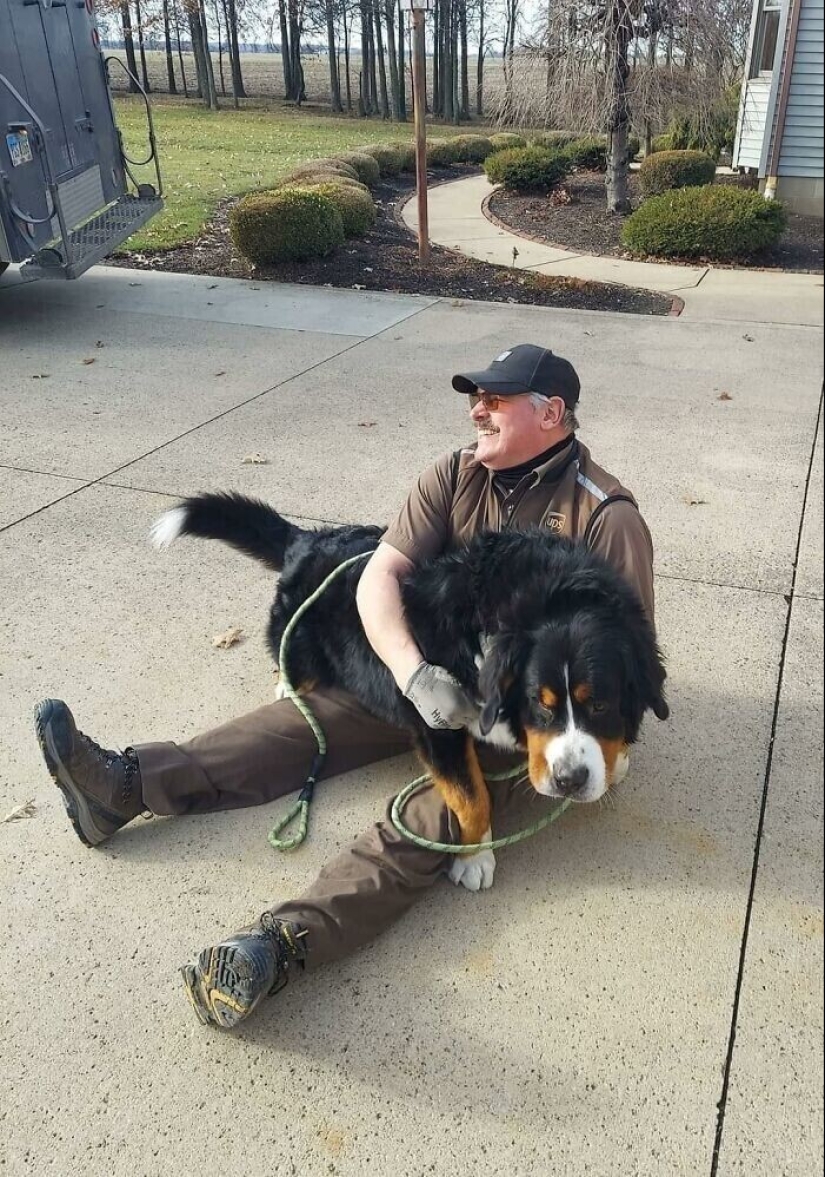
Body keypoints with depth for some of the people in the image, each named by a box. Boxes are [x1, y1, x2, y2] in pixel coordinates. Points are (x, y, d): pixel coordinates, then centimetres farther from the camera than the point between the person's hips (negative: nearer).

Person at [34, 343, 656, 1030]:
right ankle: (128, 785, -18)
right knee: (315, 715, -11)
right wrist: (414, 673, -32)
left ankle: (286, 941, -47)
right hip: (435, 670, 5)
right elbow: (380, 575, -14)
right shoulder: (455, 477, -4)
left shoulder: (608, 516, -16)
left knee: (444, 808, -31)